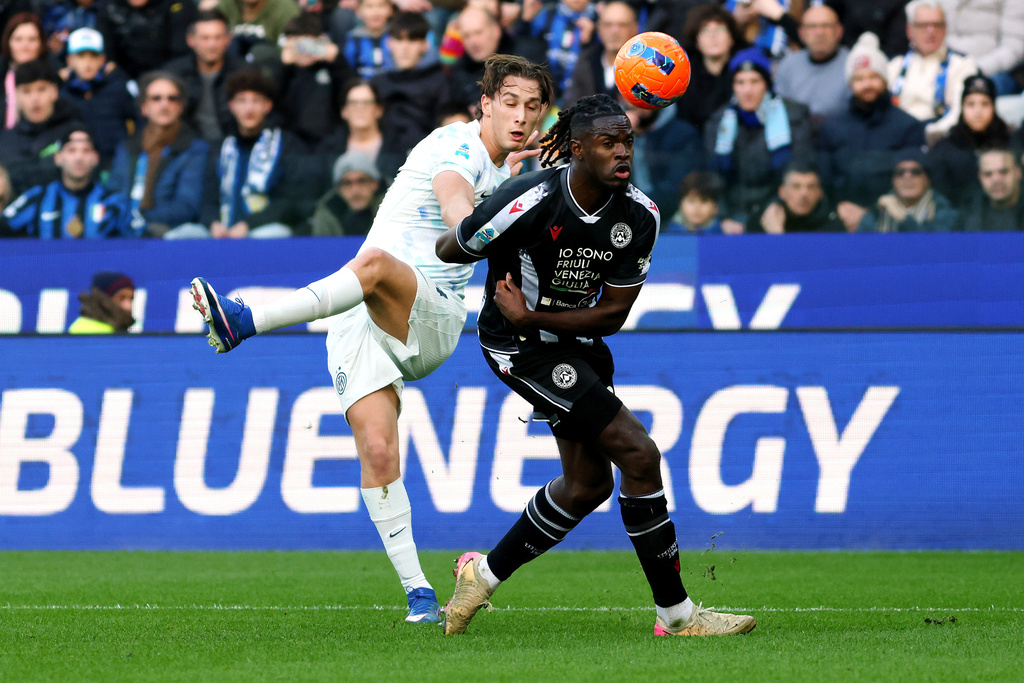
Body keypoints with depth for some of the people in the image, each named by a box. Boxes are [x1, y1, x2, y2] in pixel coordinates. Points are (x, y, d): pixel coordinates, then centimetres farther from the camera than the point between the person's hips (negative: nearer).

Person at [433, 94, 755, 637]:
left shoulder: (639, 217, -11)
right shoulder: (528, 203, -28)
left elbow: (613, 314, -7)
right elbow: (449, 250, -13)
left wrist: (531, 316, -17)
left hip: (576, 341, 8)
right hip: (520, 347, -8)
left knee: (588, 484, 14)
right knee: (638, 454, -15)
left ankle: (485, 574, 31)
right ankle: (676, 614, -8)